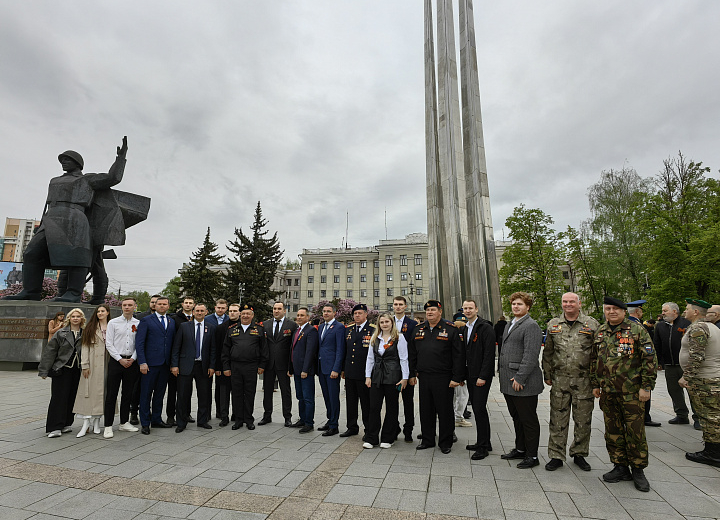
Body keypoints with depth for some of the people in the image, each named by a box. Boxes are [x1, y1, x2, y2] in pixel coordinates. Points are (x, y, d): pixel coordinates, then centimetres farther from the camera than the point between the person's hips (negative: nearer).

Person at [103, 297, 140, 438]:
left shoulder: (138, 324, 5)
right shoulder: (113, 323, 1)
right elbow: (109, 344, -2)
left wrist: (133, 359, -7)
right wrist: (120, 359, -8)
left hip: (131, 361, 2)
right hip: (116, 361, -2)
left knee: (128, 394, 10)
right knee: (111, 394, 0)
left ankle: (124, 423, 22)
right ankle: (108, 426, 10)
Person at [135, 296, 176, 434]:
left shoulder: (172, 322, 12)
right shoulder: (146, 320, -2)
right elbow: (139, 343, -6)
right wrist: (142, 362, -13)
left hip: (165, 364, 4)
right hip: (150, 363, -4)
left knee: (160, 393, 13)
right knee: (146, 393, 4)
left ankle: (156, 420, 26)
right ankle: (145, 423, 15)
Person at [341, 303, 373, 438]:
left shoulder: (373, 329, -6)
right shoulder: (348, 330, 11)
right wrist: (343, 369, 14)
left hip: (365, 373, -5)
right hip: (350, 373, 5)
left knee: (366, 402, 5)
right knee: (350, 401, 14)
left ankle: (369, 430, 19)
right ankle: (352, 427, 28)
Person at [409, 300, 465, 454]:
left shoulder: (451, 330, -5)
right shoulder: (418, 329, 9)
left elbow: (459, 355, -7)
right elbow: (412, 353, 14)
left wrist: (457, 378, -12)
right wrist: (412, 373, 9)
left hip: (443, 378, -4)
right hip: (424, 377, 4)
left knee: (445, 411, 7)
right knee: (426, 410, 13)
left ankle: (445, 443, 23)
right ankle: (427, 440, 29)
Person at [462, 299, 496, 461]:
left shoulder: (485, 327, -12)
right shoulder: (464, 329, 12)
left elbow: (489, 354, -17)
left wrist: (483, 376, -19)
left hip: (481, 376, -8)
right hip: (471, 376, 8)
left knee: (480, 409, -6)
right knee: (477, 409, 14)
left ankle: (483, 446, 6)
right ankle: (483, 442, 25)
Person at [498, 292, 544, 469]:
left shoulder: (531, 326, -13)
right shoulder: (509, 325, 17)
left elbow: (531, 356, -20)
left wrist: (519, 378, -21)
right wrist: (502, 374, 16)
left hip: (523, 383, -9)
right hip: (508, 382, 9)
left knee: (528, 420, 5)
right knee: (517, 418, 19)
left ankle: (532, 456, 17)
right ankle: (520, 449, 33)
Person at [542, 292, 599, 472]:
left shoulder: (592, 324, 2)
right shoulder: (553, 325, 7)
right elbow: (547, 353, 12)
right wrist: (547, 375, 9)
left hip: (584, 381, -1)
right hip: (560, 380, 1)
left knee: (583, 420, 10)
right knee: (558, 420, 5)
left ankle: (579, 454, 29)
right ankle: (556, 456, 17)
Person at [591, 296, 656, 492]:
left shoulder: (637, 330, -5)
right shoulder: (600, 332, 9)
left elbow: (650, 359, -6)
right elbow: (594, 360, 15)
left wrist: (646, 386, -11)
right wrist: (595, 384, 12)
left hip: (632, 392, -4)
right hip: (607, 392, 5)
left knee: (635, 432, 3)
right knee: (613, 431, 11)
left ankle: (638, 470, 20)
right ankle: (620, 467, 24)